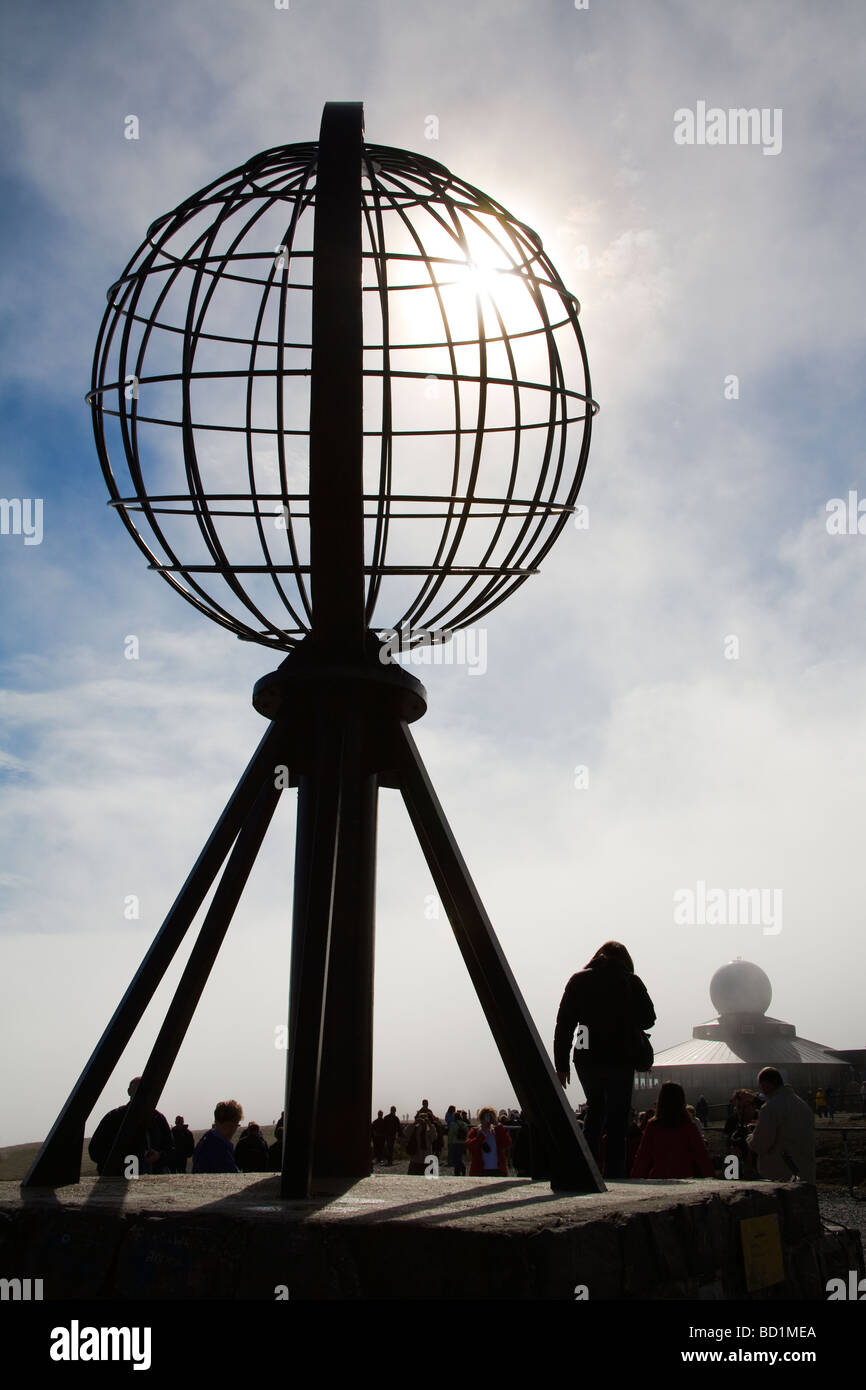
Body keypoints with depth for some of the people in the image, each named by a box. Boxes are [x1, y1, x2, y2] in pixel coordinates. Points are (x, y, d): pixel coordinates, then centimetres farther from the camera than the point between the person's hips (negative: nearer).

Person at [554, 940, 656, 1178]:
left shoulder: (579, 980, 4)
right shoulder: (631, 981, 1)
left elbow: (563, 1024, 0)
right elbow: (648, 1019, 5)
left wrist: (561, 1065, 2)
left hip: (587, 1060, 2)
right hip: (621, 1061, -2)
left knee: (594, 1109, 22)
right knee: (617, 1121, 4)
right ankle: (614, 1174, 0)